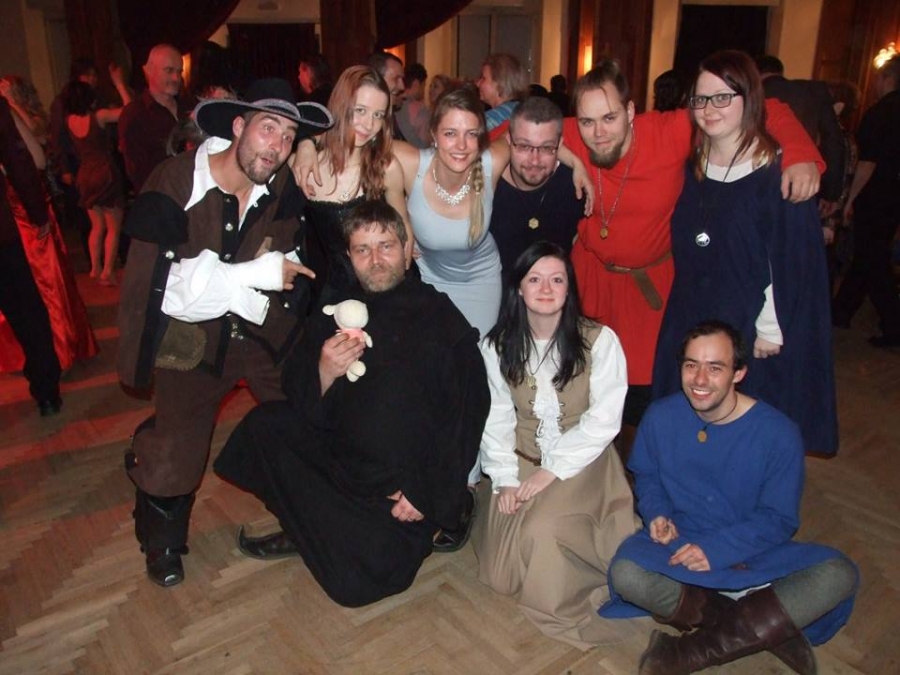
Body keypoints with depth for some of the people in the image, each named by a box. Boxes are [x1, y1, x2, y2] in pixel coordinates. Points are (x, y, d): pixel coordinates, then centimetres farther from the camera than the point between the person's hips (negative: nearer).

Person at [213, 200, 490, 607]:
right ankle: (312, 531, 5)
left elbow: (469, 413, -10)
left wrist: (428, 491, -14)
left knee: (359, 582, -17)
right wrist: (324, 373, -20)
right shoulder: (335, 316, 4)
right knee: (265, 424, -14)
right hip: (342, 464, 4)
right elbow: (305, 410, 2)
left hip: (409, 487, -4)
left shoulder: (441, 317, -7)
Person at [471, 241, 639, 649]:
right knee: (505, 561, -13)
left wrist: (552, 471, -19)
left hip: (580, 462, -2)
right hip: (521, 460, 3)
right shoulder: (496, 346, -2)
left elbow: (604, 420, -14)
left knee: (541, 531, -27)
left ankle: (561, 599, 4)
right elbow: (497, 417, -2)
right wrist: (505, 478, -14)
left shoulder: (599, 340, -12)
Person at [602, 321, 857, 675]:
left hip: (751, 550, 0)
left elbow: (778, 518, -9)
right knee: (625, 574, -31)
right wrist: (656, 513, -13)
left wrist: (717, 549, -23)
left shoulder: (777, 433, -14)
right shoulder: (661, 416, -8)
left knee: (838, 575, -27)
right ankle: (770, 627, -16)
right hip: (679, 542, 1)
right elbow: (645, 475, 8)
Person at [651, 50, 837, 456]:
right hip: (689, 322, 6)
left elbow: (790, 258, -12)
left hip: (750, 331, -5)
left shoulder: (777, 171, -12)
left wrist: (771, 328, -11)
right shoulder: (693, 167, 8)